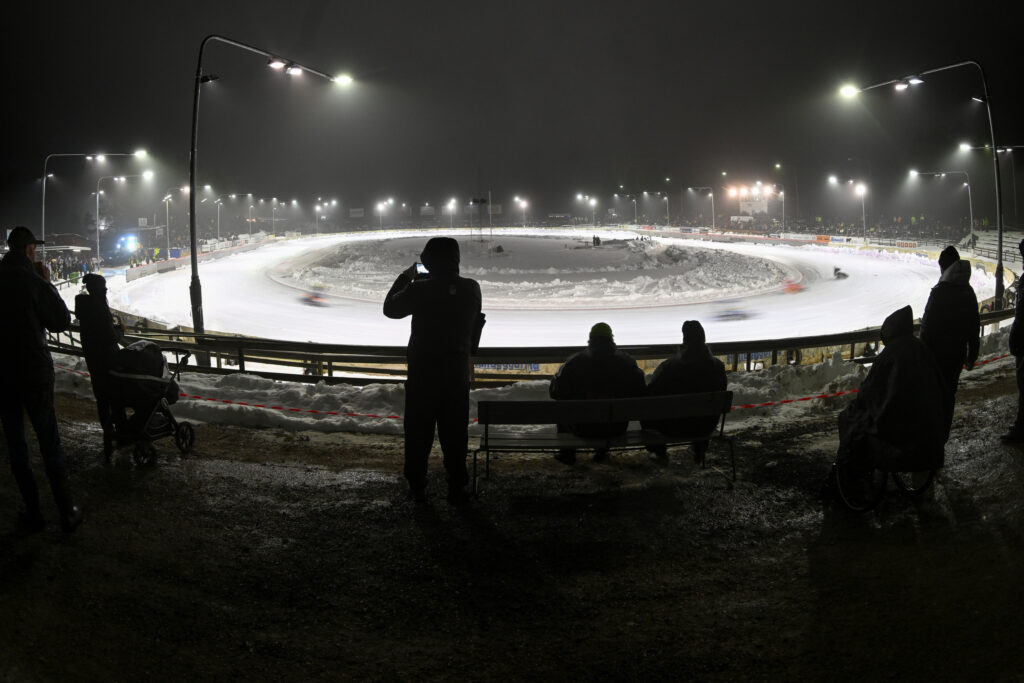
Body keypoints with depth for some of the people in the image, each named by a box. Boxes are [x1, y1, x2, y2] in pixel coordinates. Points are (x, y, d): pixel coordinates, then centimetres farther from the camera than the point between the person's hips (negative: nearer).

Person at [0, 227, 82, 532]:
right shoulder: (32, 281, -13)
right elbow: (61, 322, -3)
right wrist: (48, 283, 2)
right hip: (34, 371, -3)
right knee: (50, 444, 4)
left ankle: (33, 513, 15)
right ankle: (67, 513, 9)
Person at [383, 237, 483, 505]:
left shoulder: (420, 288, -15)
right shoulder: (471, 288, -5)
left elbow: (390, 308, 0)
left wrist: (405, 277, 11)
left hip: (423, 370, -2)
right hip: (457, 370, 3)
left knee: (418, 431, 9)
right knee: (455, 432, 11)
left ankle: (417, 486, 15)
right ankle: (456, 488, 15)